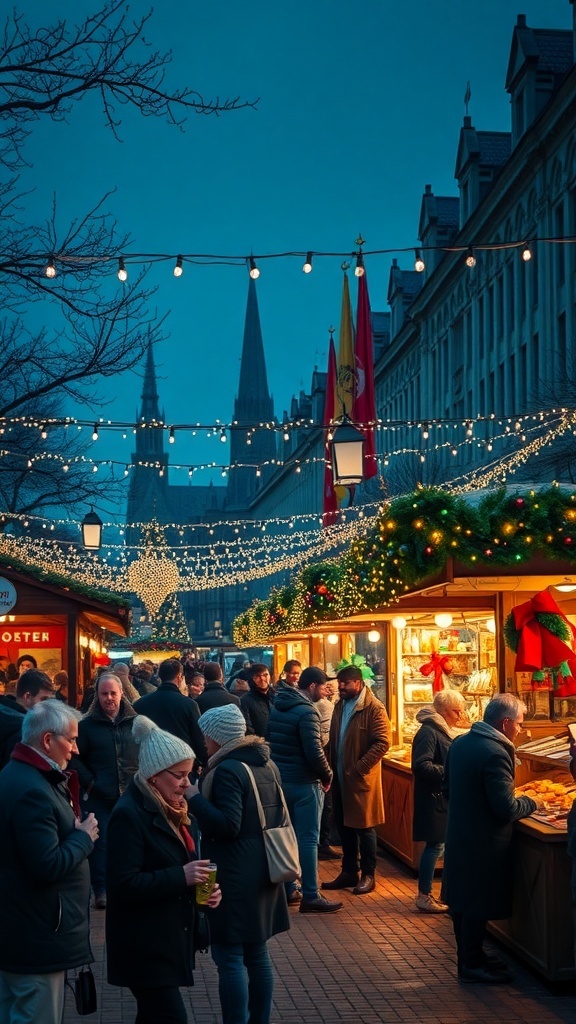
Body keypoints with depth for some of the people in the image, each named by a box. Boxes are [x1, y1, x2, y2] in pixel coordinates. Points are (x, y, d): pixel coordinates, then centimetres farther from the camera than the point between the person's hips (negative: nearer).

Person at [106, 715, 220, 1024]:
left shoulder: (167, 809, 11)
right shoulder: (128, 814, -19)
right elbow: (122, 885, -24)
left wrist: (203, 883, 1)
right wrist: (180, 877, -24)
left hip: (167, 938, 10)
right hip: (145, 946, -9)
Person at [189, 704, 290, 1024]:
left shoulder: (228, 770, -17)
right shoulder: (266, 764, 10)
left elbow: (228, 826, -24)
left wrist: (194, 797, -19)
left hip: (235, 878, -9)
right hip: (262, 872, 9)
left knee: (230, 958, -3)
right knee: (257, 953, 16)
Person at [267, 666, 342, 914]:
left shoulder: (277, 707, 9)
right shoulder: (306, 712, -18)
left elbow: (269, 741, 16)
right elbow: (314, 752, -21)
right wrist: (327, 776, -6)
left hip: (280, 779, 9)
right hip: (304, 782, -8)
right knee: (308, 839, -4)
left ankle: (287, 889, 22)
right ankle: (310, 897, -1)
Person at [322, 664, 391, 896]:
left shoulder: (374, 708, -12)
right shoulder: (340, 706, 11)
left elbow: (382, 742, -18)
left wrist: (358, 769, -20)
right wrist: (333, 767, 6)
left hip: (362, 779, -7)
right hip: (340, 778, 7)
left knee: (364, 827, 2)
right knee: (344, 825, 12)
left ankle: (368, 875, 13)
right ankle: (348, 872, 23)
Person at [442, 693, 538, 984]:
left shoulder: (460, 743, 4)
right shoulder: (495, 754, -24)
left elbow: (448, 788, 15)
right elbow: (506, 808, -24)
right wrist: (530, 802, -7)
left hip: (459, 834, 9)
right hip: (483, 841, -9)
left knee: (463, 900, 18)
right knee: (478, 905, 3)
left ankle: (469, 957, 30)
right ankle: (472, 965, 13)